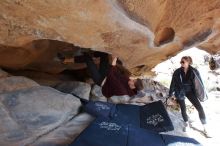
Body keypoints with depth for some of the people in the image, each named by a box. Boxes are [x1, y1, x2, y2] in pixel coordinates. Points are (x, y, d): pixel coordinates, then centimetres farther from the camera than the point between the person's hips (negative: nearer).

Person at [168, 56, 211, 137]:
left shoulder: (194, 71, -14)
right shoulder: (177, 72, -15)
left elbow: (200, 82, -1)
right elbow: (173, 83, -7)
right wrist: (170, 94, -1)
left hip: (190, 91, 1)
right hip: (180, 92, -1)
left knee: (200, 108, -5)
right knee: (183, 109, 5)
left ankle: (205, 128, 9)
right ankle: (187, 124, 31)